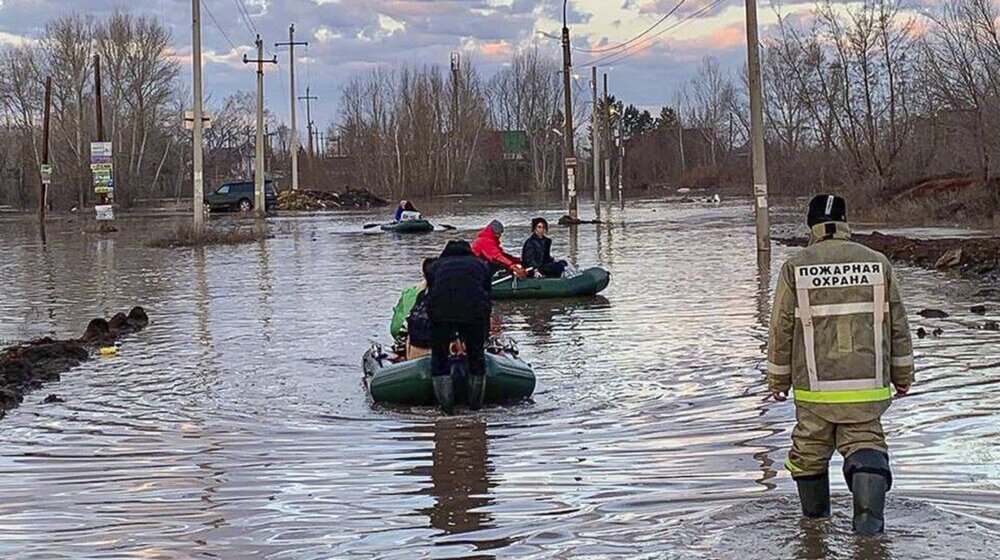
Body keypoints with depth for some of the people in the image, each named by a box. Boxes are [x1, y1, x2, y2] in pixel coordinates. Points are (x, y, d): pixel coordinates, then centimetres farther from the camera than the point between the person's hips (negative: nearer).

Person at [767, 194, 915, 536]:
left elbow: (781, 331, -1)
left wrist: (778, 379, 12)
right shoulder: (878, 264, 0)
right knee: (865, 444, 9)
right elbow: (897, 325, 6)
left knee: (809, 451, 18)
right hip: (867, 387, 1)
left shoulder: (795, 269, -5)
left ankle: (815, 520, 32)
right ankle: (869, 515, -16)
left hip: (814, 389, 0)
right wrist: (903, 375, 18)